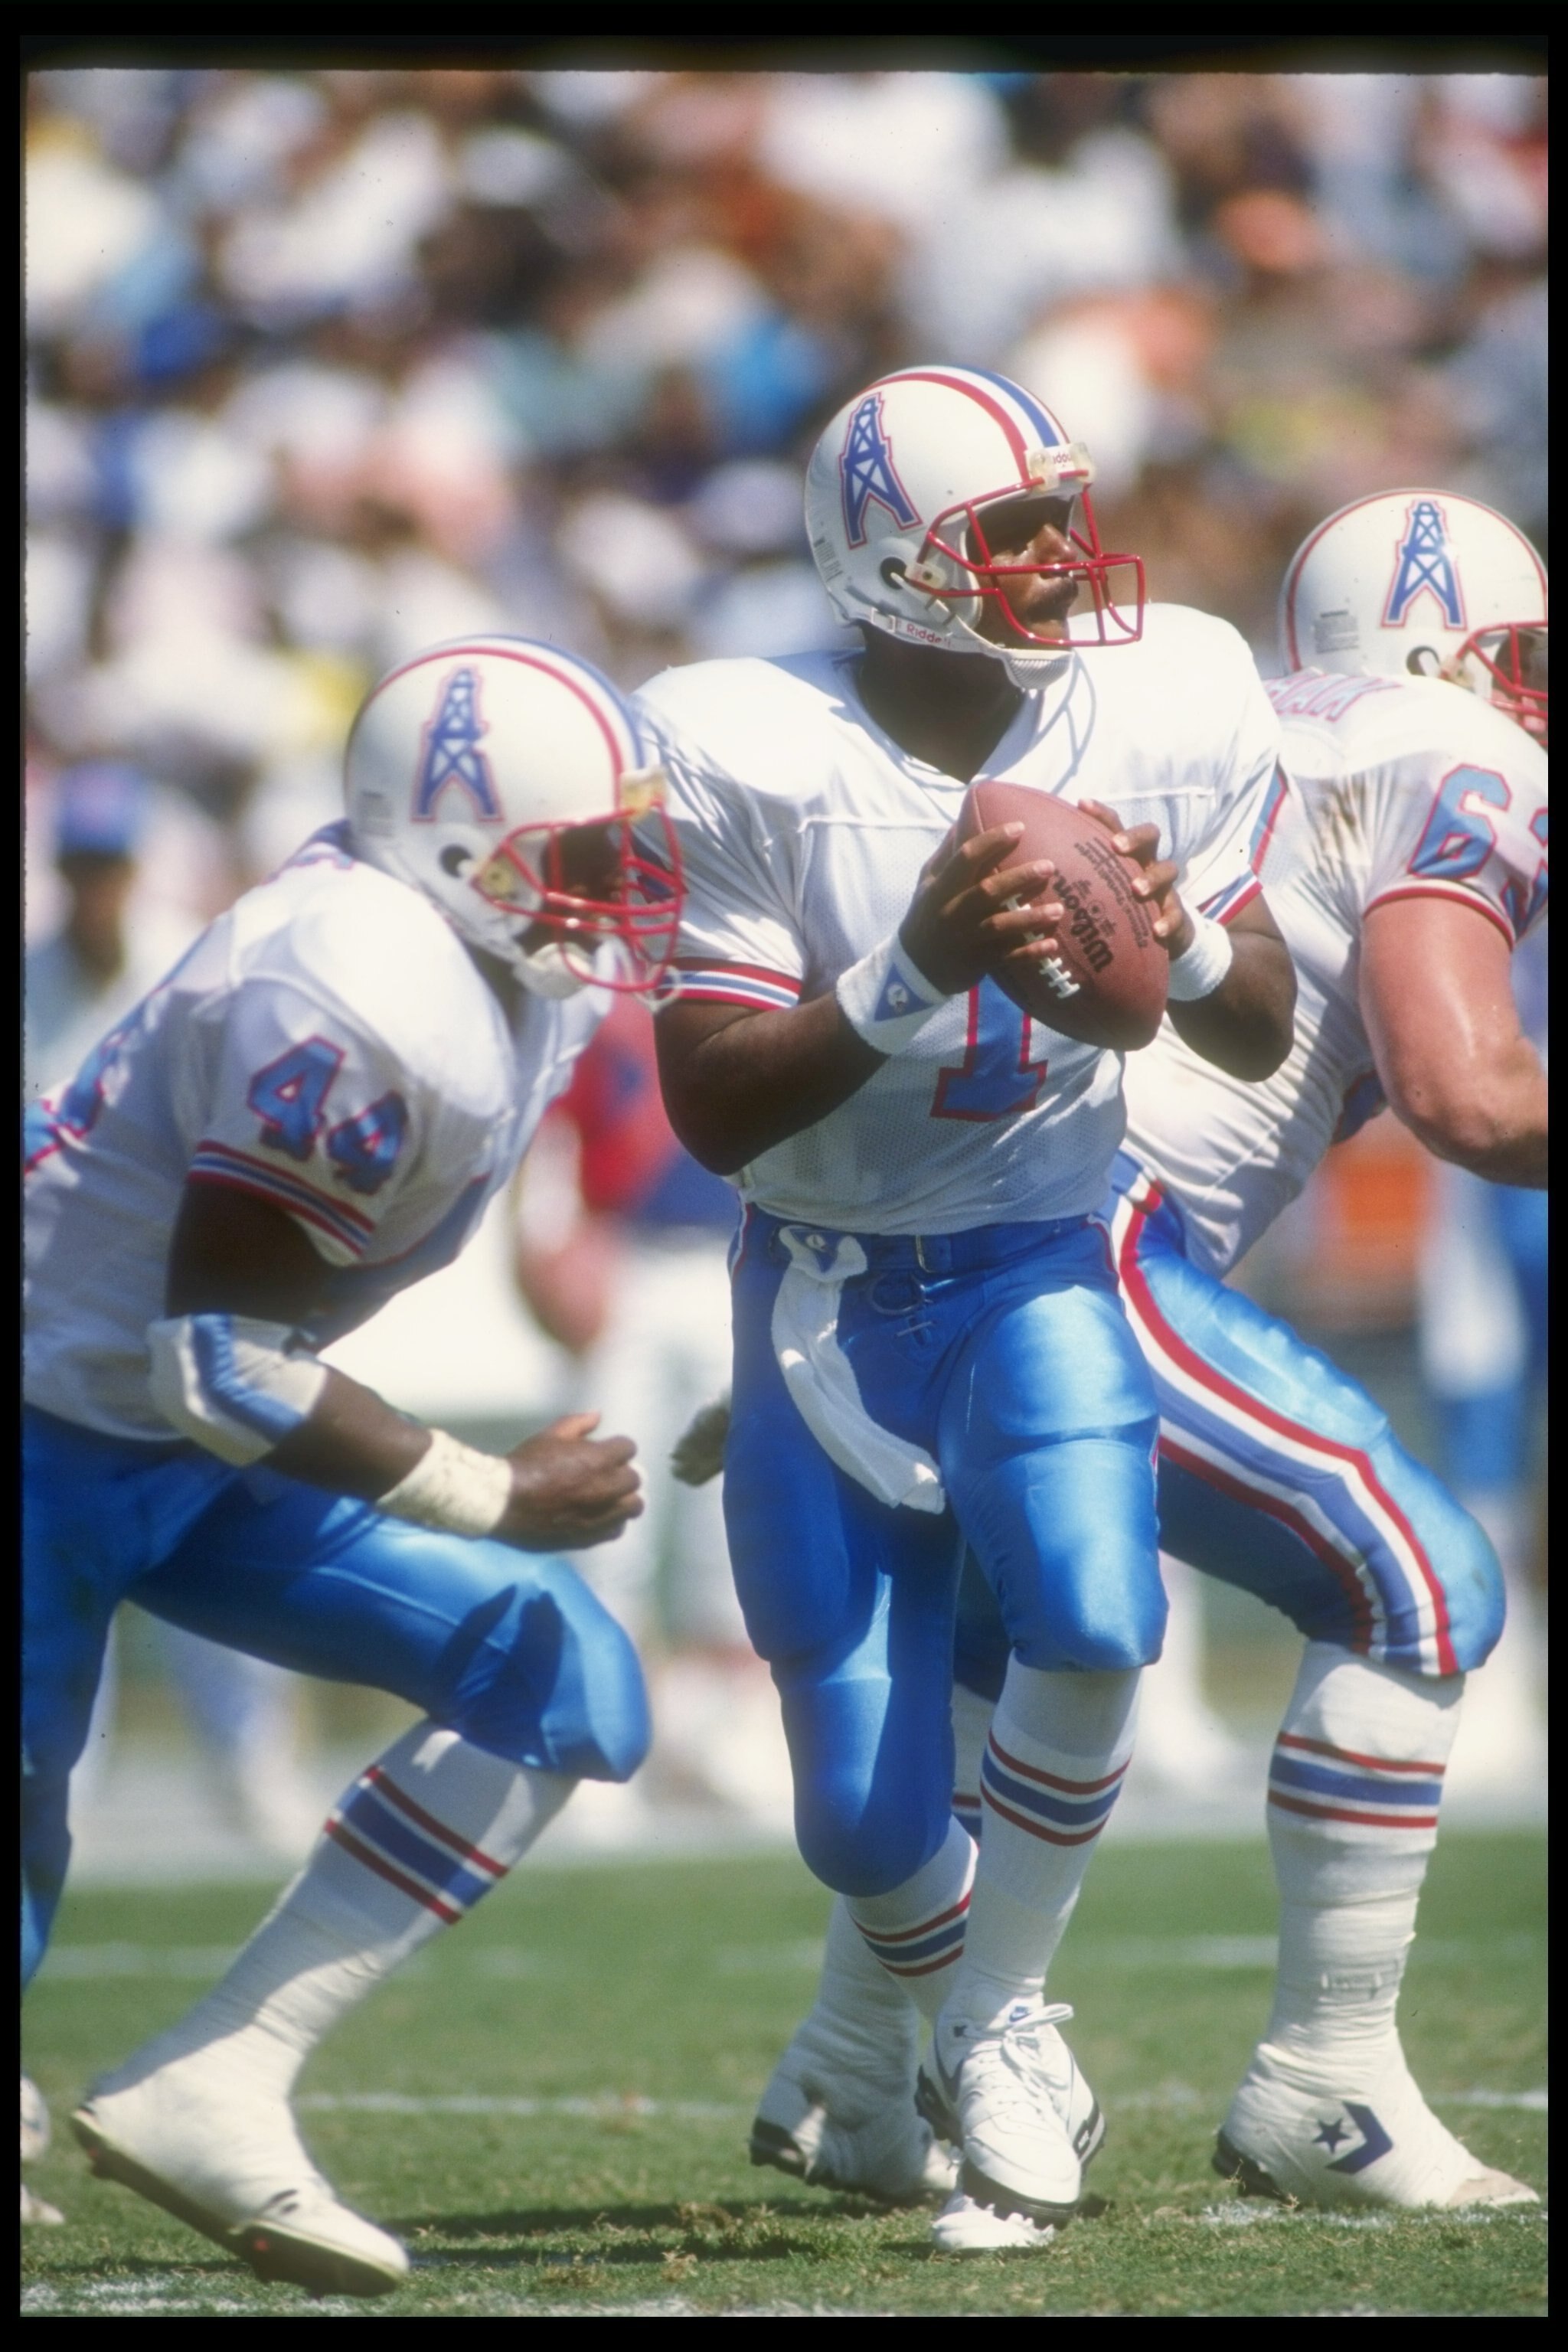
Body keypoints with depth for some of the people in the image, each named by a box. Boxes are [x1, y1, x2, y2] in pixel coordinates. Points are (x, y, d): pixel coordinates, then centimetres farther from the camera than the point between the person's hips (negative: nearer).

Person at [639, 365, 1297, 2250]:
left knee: (1092, 1617, -29)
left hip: (1041, 1266, 1)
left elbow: (1266, 1038, 2)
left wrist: (1181, 937, -20)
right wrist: (911, 975, -33)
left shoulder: (1162, 711, -7)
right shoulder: (755, 759, -17)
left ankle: (998, 2022, -5)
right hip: (827, 1298, -1)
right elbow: (714, 1110, -19)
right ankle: (870, 2077, 31)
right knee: (868, 1820, -3)